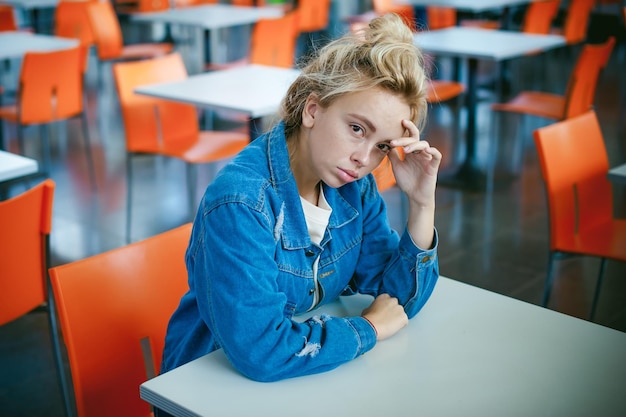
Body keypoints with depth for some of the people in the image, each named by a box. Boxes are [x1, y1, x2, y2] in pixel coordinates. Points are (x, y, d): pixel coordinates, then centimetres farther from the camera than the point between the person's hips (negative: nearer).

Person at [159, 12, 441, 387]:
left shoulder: (355, 187, -4)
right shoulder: (239, 201, -27)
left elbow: (401, 299, -1)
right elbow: (261, 351, -32)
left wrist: (422, 204, -14)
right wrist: (369, 328, -18)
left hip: (312, 377, 5)